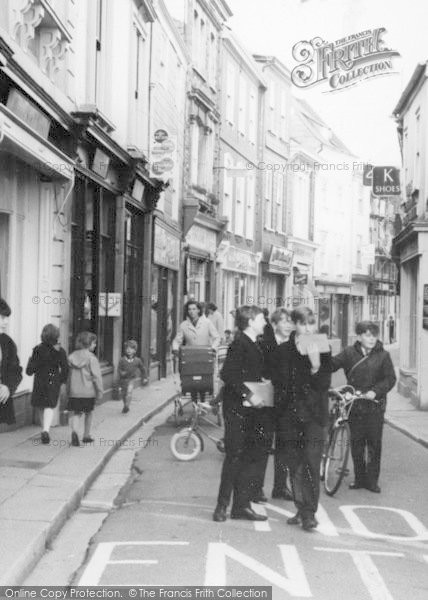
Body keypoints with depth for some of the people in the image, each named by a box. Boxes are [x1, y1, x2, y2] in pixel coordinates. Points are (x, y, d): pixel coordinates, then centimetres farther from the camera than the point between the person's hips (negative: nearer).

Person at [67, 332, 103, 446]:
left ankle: (74, 432, -20)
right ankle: (86, 436, 25)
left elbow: (68, 375, 11)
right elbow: (96, 376, -14)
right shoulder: (91, 358, -12)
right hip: (88, 392, -3)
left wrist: (68, 390, 20)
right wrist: (100, 391, -6)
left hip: (74, 392, 3)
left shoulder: (72, 357, 4)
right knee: (88, 413, 15)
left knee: (76, 413, 6)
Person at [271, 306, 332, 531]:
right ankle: (301, 509, 20)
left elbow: (325, 384, -7)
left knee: (311, 465, -8)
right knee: (294, 465, 8)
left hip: (313, 414, -2)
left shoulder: (322, 351, 1)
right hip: (289, 414, 2)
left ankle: (310, 513, -3)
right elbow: (277, 382, 7)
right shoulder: (282, 351, 6)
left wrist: (315, 365, -22)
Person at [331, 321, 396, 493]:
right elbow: (332, 364, 1)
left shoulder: (383, 355, 0)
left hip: (375, 406, -1)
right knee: (356, 443, 7)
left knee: (374, 443, 2)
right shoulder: (349, 353, 2)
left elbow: (390, 378, -3)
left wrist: (375, 391, -16)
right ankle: (359, 478, 19)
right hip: (354, 405, 1)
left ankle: (372, 480, 12)